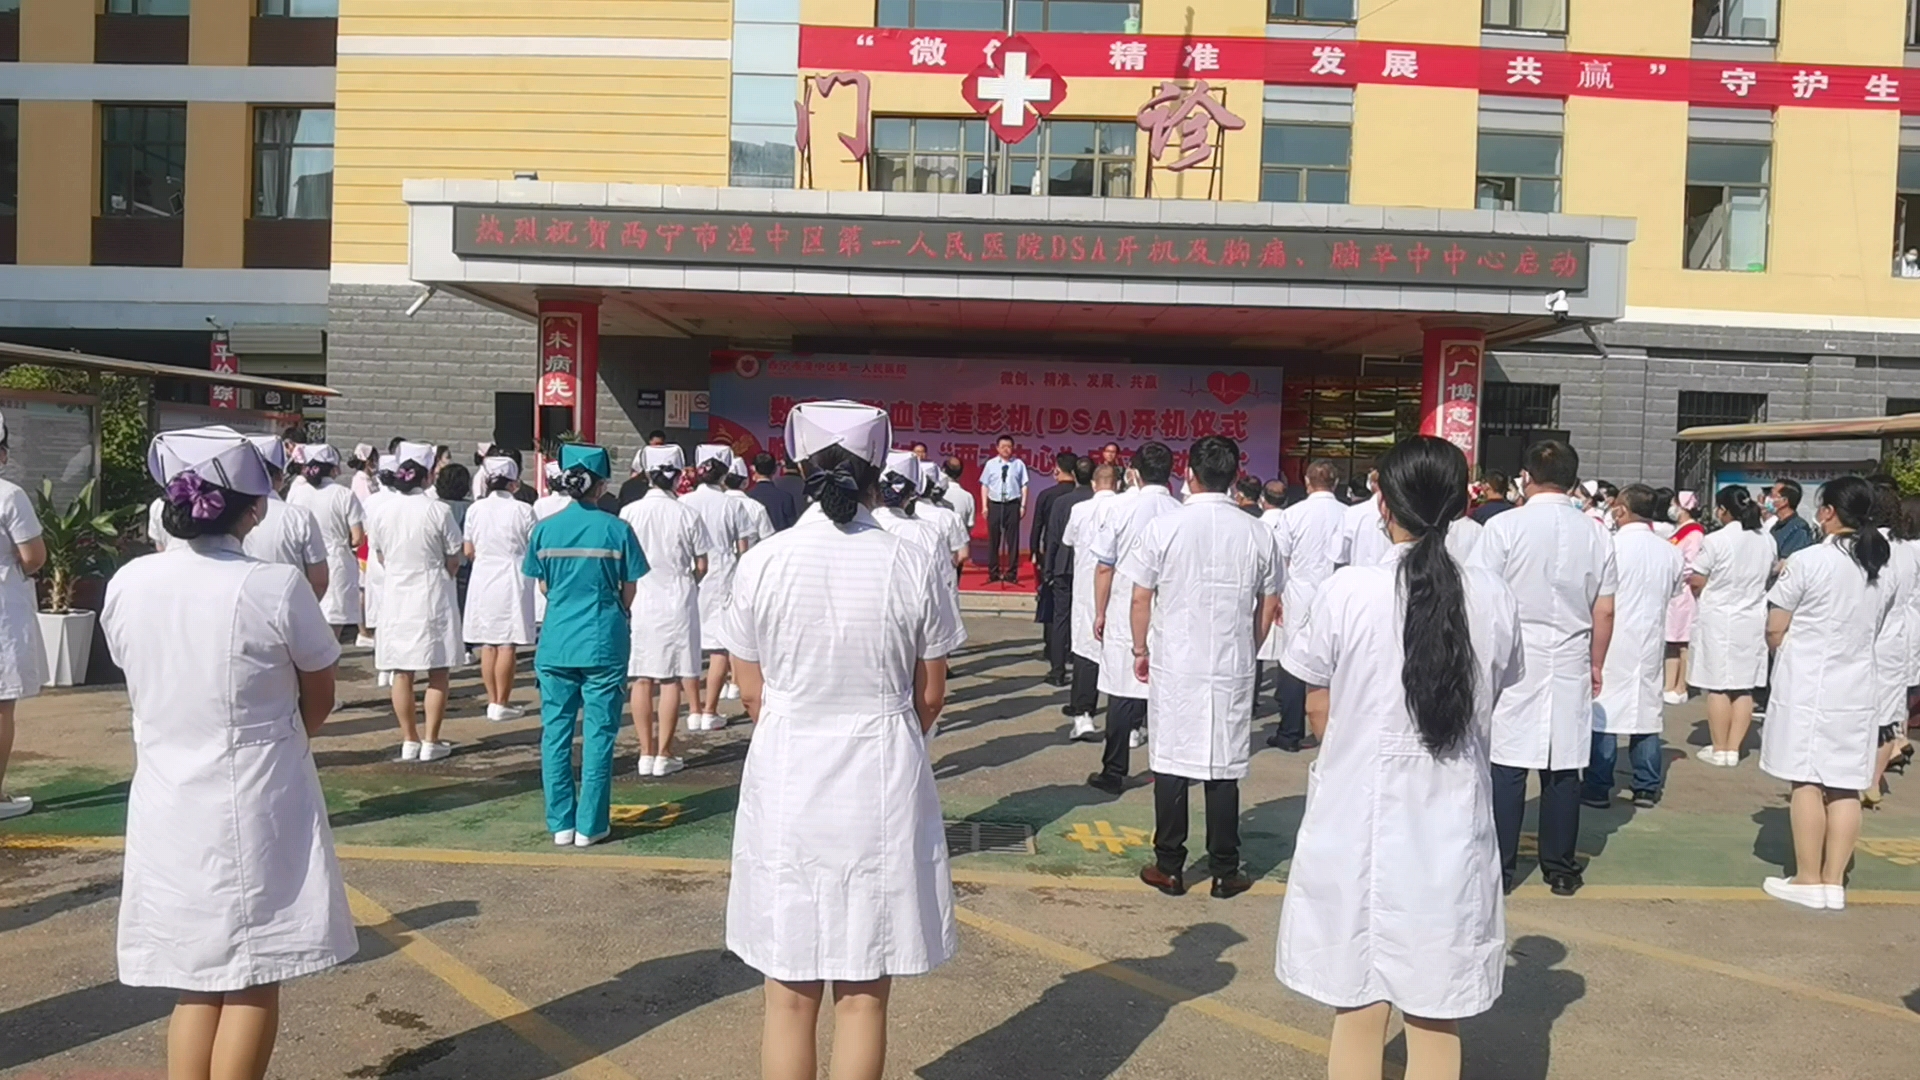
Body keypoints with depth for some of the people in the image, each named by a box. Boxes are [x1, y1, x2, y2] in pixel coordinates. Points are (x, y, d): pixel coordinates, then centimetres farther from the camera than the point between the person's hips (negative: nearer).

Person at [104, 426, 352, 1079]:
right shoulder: (276, 588, -17)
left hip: (168, 806, 5)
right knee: (253, 982, 10)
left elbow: (146, 689, 9)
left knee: (196, 983, 17)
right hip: (257, 807, -4)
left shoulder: (127, 584, -4)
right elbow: (319, 702, -5)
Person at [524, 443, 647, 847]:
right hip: (604, 644, -2)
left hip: (556, 644, 2)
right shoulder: (616, 529, -7)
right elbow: (628, 593, 0)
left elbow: (543, 587, 10)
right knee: (598, 735, 5)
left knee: (555, 733, 11)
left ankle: (561, 824, 16)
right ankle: (590, 825, 11)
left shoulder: (544, 530, 0)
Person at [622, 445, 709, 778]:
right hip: (677, 600, -1)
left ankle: (646, 753, 13)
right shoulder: (688, 514, -7)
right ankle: (664, 754, 8)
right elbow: (701, 566, -2)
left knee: (642, 679, 8)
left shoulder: (630, 512, -5)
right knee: (671, 679, 5)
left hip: (639, 599, 1)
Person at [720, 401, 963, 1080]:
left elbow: (751, 693, 2)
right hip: (884, 781, 0)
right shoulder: (913, 565, -8)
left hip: (786, 778, 1)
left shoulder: (762, 563, -7)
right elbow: (930, 696, 0)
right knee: (864, 996, 12)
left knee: (790, 996, 13)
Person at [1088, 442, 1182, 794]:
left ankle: (1114, 773, 7)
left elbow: (1104, 567, -5)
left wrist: (1100, 612, 5)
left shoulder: (1121, 509, -7)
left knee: (1122, 692, 3)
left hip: (1124, 617, -1)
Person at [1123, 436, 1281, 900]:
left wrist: (1141, 650, 8)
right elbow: (1268, 605, 7)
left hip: (1173, 665, -1)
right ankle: (1225, 871, 16)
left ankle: (1169, 867, 15)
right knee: (1225, 766, 8)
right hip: (1234, 668, 2)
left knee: (1170, 762, 7)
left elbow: (1140, 597, -4)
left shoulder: (1164, 527, -8)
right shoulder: (1257, 534, -1)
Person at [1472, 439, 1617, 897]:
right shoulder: (1595, 534, 4)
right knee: (1563, 767, 8)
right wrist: (1595, 666, 18)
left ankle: (1500, 867, 5)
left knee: (1507, 765, 0)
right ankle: (1560, 868, 17)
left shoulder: (1504, 527, -8)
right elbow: (1604, 611, 7)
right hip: (1570, 664, 3)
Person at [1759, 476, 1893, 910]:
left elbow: (1775, 631, -8)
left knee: (1806, 781, 1)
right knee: (1844, 787, 7)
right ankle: (1834, 882, 11)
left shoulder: (1808, 561, -13)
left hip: (1808, 685, -6)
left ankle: (1809, 880, 5)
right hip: (1858, 687, 6)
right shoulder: (1883, 571, 7)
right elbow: (1872, 632, 17)